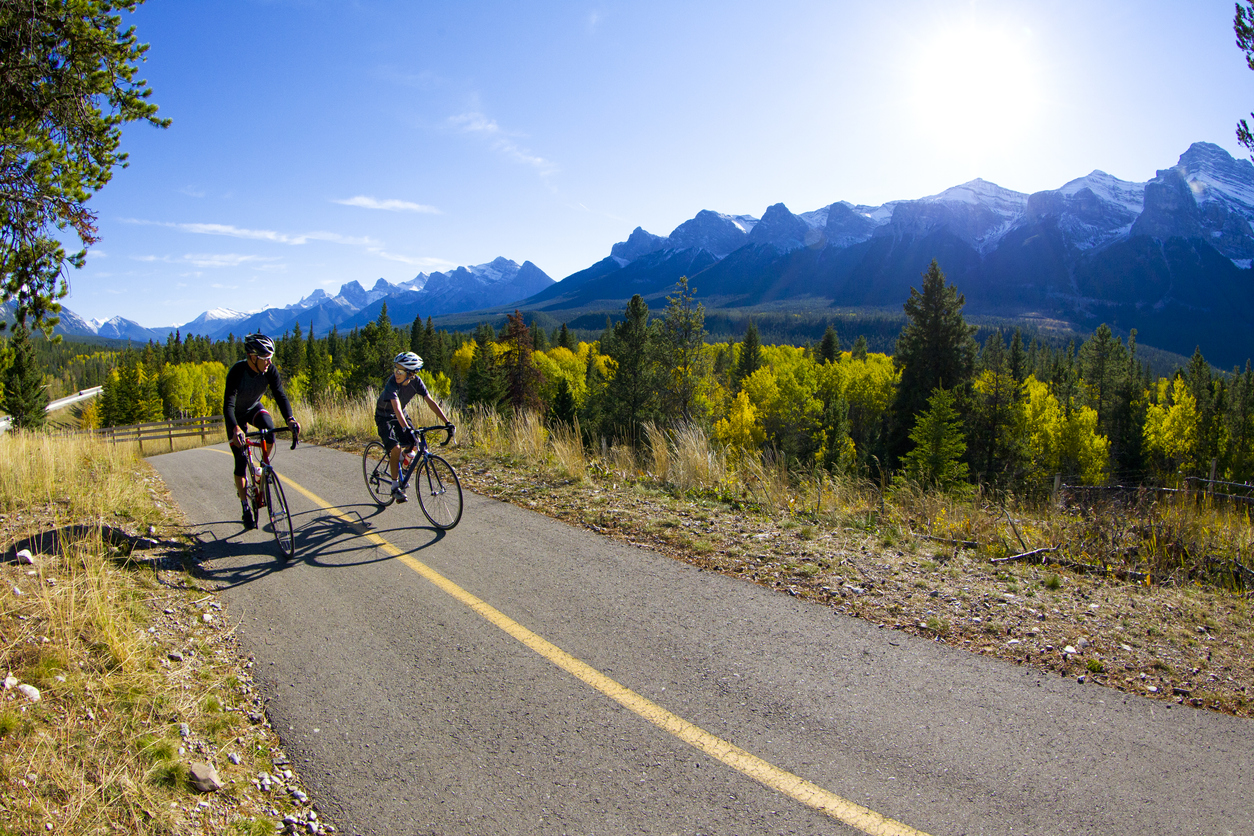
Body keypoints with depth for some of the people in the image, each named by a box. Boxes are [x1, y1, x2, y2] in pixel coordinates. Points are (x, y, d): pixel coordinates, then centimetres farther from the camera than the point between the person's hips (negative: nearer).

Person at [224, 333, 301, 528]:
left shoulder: (269, 370, -22)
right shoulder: (237, 372, -33)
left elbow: (280, 395, -27)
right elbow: (228, 405, -40)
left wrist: (289, 418, -46)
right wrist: (235, 429, -57)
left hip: (255, 408, 3)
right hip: (237, 415, -3)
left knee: (268, 428, -32)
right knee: (241, 461, -6)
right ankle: (245, 508, 5)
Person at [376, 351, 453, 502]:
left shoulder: (416, 382, -18)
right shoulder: (392, 383, -33)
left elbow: (431, 402, -18)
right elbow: (397, 408, -46)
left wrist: (447, 422, -25)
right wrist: (407, 429, -59)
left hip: (400, 415, 5)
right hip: (384, 417, -5)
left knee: (413, 445, -9)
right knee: (395, 448, -22)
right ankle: (395, 486, -7)